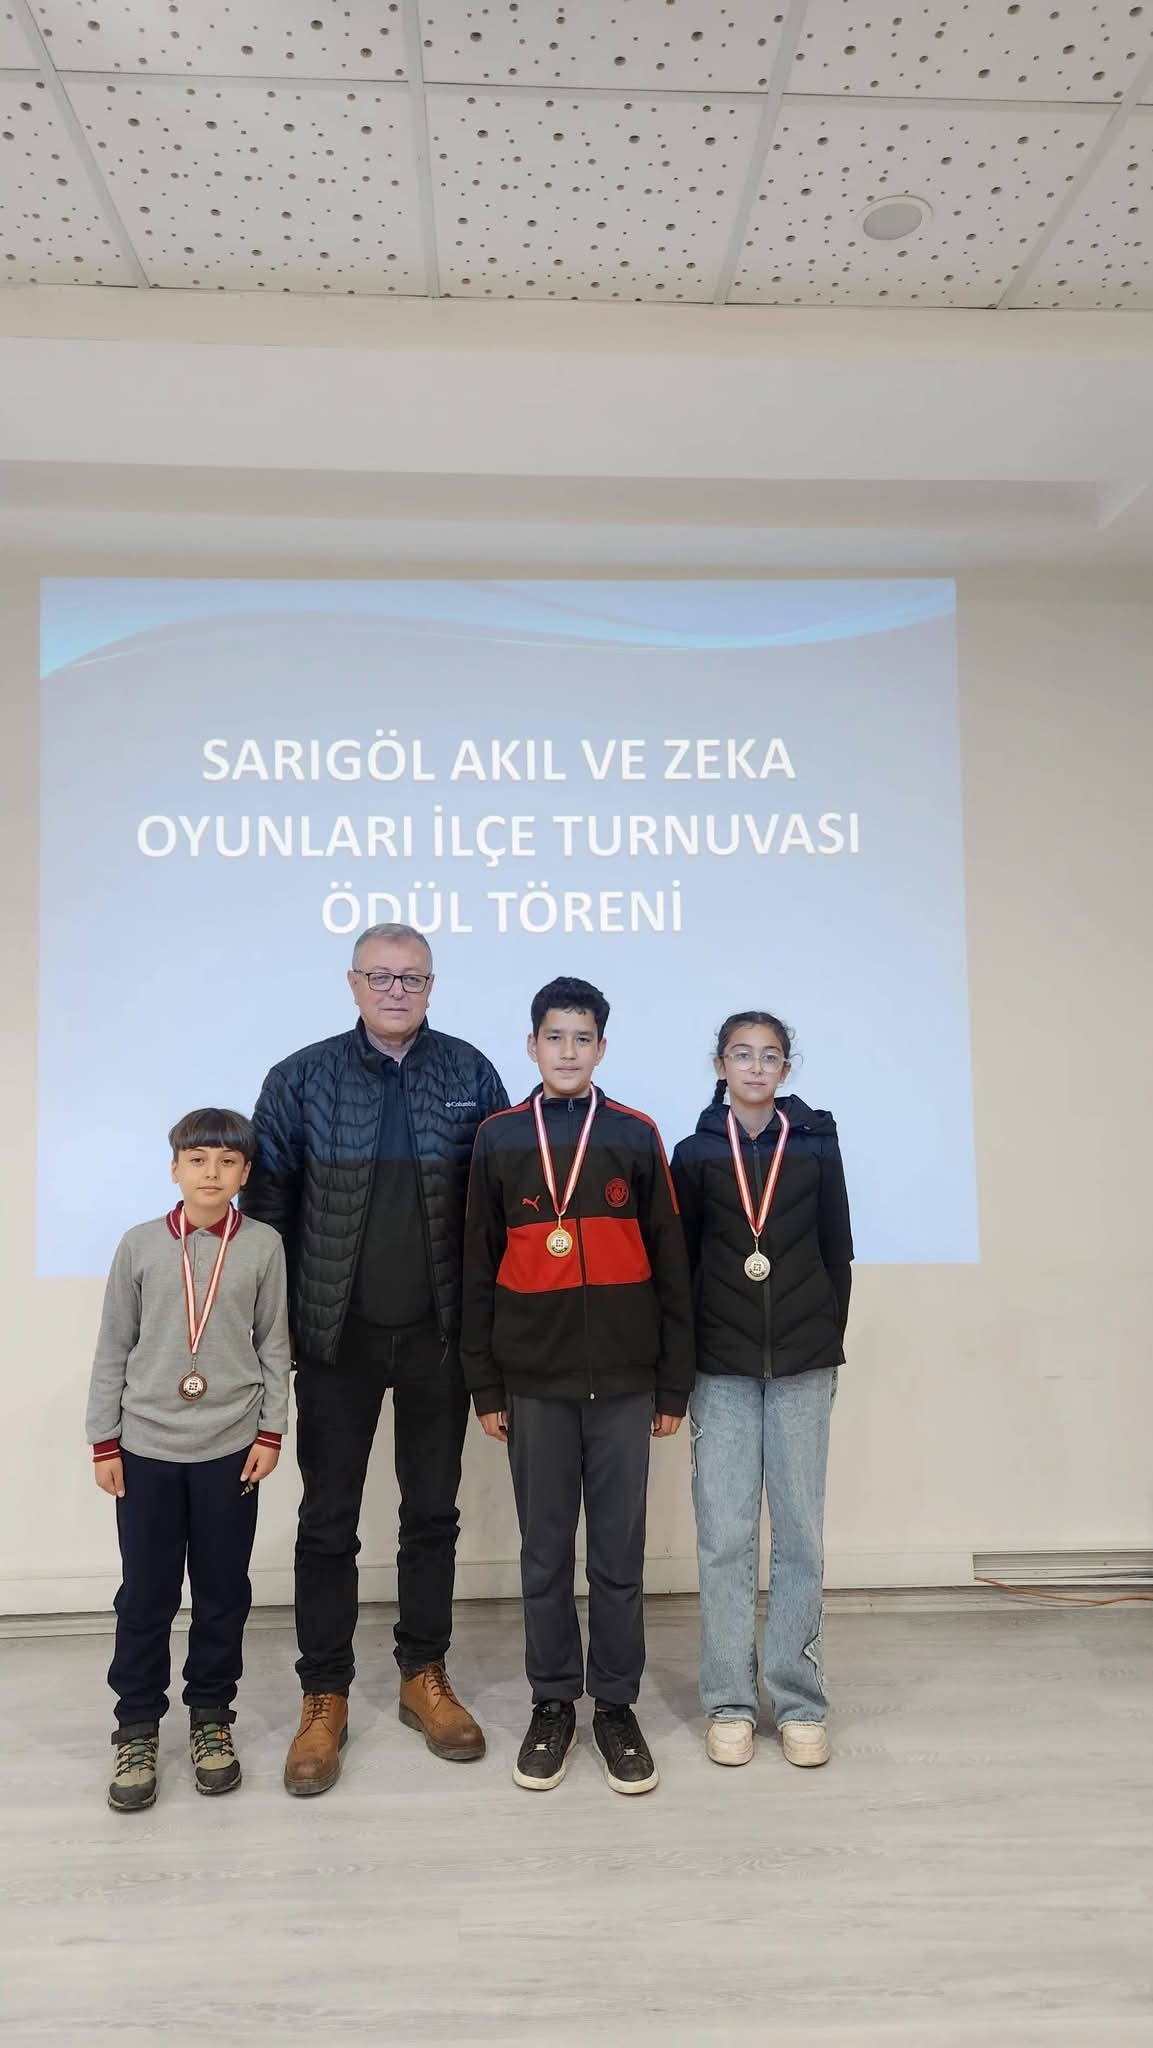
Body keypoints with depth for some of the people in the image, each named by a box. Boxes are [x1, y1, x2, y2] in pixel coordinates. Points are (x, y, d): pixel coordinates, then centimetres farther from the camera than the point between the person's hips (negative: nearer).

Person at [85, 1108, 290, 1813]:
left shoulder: (264, 1245, -3)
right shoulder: (140, 1246, -2)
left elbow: (275, 1346, 2)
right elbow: (114, 1349, 3)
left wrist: (270, 1432, -1)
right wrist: (104, 1441, 2)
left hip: (230, 1450, 0)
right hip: (146, 1449, 0)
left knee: (223, 1592, 10)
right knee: (146, 1595, 8)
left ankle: (211, 1717, 28)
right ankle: (138, 1726, 24)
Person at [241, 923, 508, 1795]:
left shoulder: (471, 1075, -3)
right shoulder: (300, 1080, -5)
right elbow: (267, 1206, -1)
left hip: (438, 1336, 1)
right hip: (338, 1337, 0)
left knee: (433, 1511, 14)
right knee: (328, 1520, 9)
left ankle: (425, 1677, 31)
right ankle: (324, 1698, 24)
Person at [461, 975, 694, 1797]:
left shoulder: (636, 1136, 2)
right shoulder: (500, 1139, 4)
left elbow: (670, 1266, 3)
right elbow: (478, 1269, 5)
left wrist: (674, 1383, 2)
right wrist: (486, 1385, 2)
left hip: (624, 1381, 0)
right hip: (535, 1381, 0)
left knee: (620, 1554, 8)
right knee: (545, 1554, 9)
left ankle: (617, 1706, 23)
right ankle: (553, 1703, 24)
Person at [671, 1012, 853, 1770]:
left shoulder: (817, 1146, 3)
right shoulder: (696, 1153, 2)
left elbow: (836, 1254, 6)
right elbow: (678, 1261, 4)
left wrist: (830, 1342, 3)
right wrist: (681, 1361, 1)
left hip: (803, 1364, 0)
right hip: (721, 1367, 0)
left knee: (800, 1532, 6)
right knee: (725, 1535, 3)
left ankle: (800, 1701, 17)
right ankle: (730, 1701, 14)